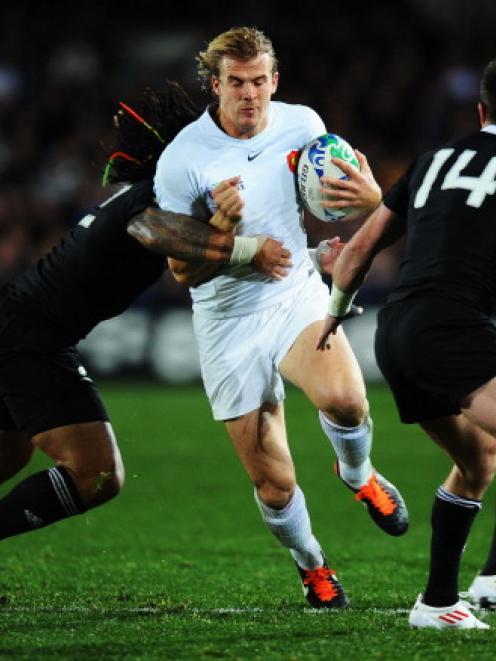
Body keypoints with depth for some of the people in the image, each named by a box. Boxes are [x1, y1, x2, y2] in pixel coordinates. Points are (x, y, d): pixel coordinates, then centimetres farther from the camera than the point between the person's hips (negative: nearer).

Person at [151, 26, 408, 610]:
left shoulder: (302, 124, -4)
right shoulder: (181, 161, -16)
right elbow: (183, 270, -11)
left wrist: (370, 196, -9)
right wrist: (221, 225, -31)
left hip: (297, 293, 2)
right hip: (229, 319, -2)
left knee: (345, 399, -30)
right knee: (272, 483, -2)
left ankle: (358, 475, 6)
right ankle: (310, 565, 30)